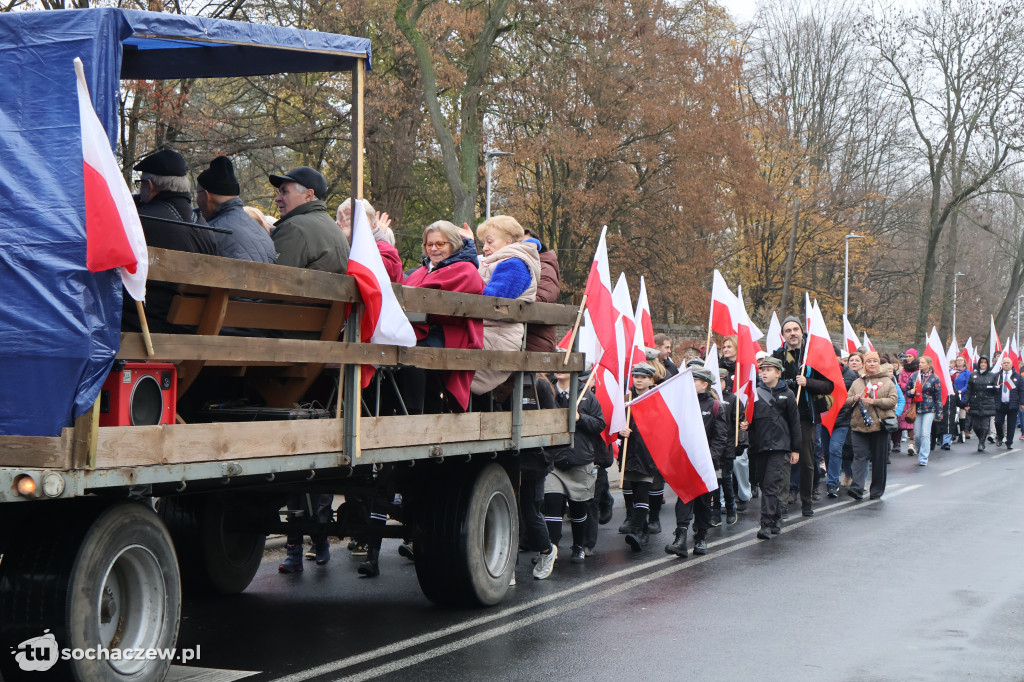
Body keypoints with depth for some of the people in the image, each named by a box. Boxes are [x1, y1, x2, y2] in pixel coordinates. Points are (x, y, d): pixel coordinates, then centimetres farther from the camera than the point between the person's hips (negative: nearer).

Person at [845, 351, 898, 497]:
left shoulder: (887, 382, 8)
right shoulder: (857, 382, 16)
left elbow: (892, 401, -3)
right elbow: (847, 400, 16)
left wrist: (874, 401, -15)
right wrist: (854, 399, -7)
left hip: (879, 424, -1)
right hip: (859, 425, 1)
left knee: (879, 459, 4)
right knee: (860, 456, -10)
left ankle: (877, 491, 14)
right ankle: (857, 488, -20)